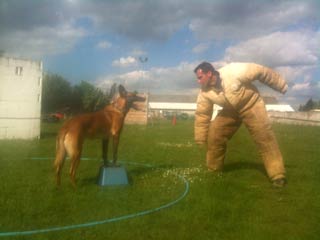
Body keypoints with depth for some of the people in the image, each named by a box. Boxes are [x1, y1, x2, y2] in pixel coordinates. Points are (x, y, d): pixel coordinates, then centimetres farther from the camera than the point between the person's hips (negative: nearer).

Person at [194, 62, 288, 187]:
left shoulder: (234, 71, -31)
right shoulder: (204, 93, -16)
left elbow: (262, 72, -20)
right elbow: (201, 115, -8)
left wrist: (282, 86, -10)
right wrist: (200, 141, -4)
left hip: (251, 104, -4)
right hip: (230, 110, 4)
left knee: (264, 136, -19)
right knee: (214, 136, -6)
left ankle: (277, 175, -13)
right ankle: (213, 170, 12)